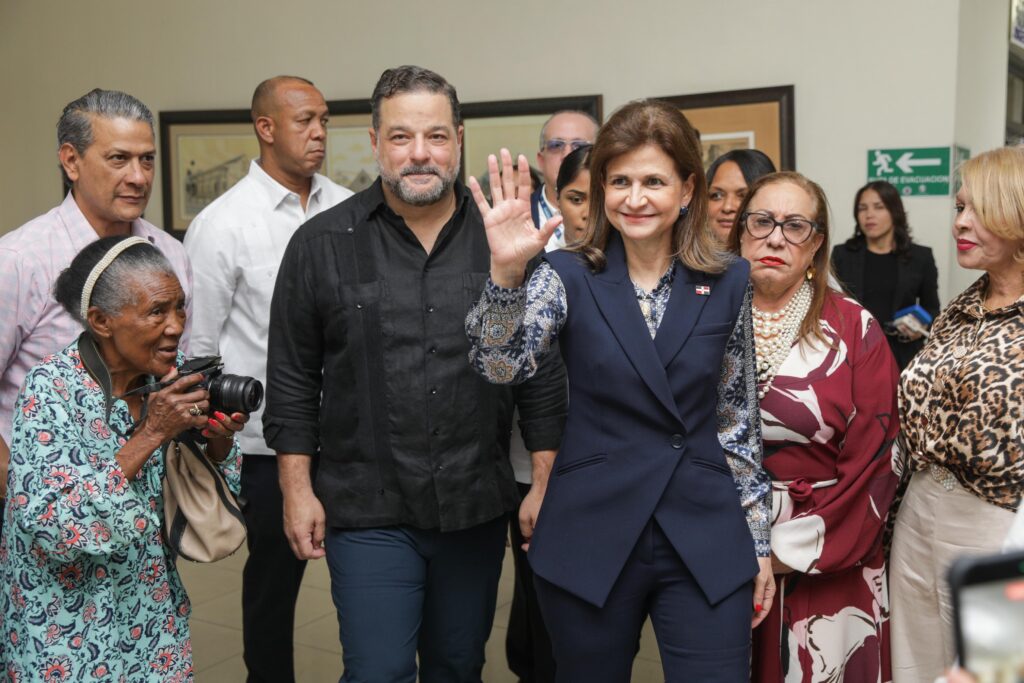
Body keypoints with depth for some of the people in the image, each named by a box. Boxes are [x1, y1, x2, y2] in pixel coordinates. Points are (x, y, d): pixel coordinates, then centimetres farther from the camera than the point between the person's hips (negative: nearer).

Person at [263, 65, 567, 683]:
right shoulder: (322, 244, -2)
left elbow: (544, 373, 3)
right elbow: (292, 379, 2)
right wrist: (297, 488, 0)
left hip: (478, 509, 2)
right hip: (367, 512, -2)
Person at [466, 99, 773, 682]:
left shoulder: (728, 282, 1)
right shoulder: (569, 276, -3)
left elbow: (739, 418, 8)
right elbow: (501, 365, -19)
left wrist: (758, 539, 9)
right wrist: (507, 271, -35)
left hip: (706, 544, 1)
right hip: (590, 540, 0)